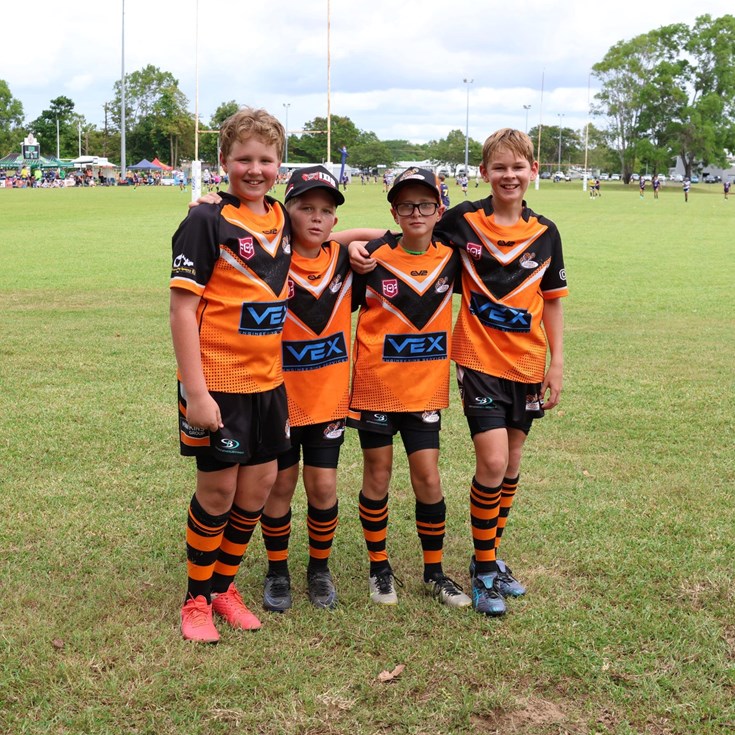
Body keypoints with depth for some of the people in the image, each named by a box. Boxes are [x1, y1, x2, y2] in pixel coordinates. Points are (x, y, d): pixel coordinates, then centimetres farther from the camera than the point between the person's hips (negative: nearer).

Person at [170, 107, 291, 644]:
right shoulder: (206, 222, -12)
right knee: (218, 488, 2)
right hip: (218, 382, -6)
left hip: (267, 379, 6)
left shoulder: (281, 220, 6)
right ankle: (197, 599, 21)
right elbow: (182, 309, -15)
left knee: (260, 484, 11)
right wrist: (196, 392, -19)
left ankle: (224, 585, 30)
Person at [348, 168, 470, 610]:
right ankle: (380, 568, 26)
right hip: (376, 385, -2)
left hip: (426, 388, 2)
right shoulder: (374, 257, -10)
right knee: (378, 476, 8)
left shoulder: (450, 256, -3)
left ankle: (435, 573, 21)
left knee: (428, 479, 3)